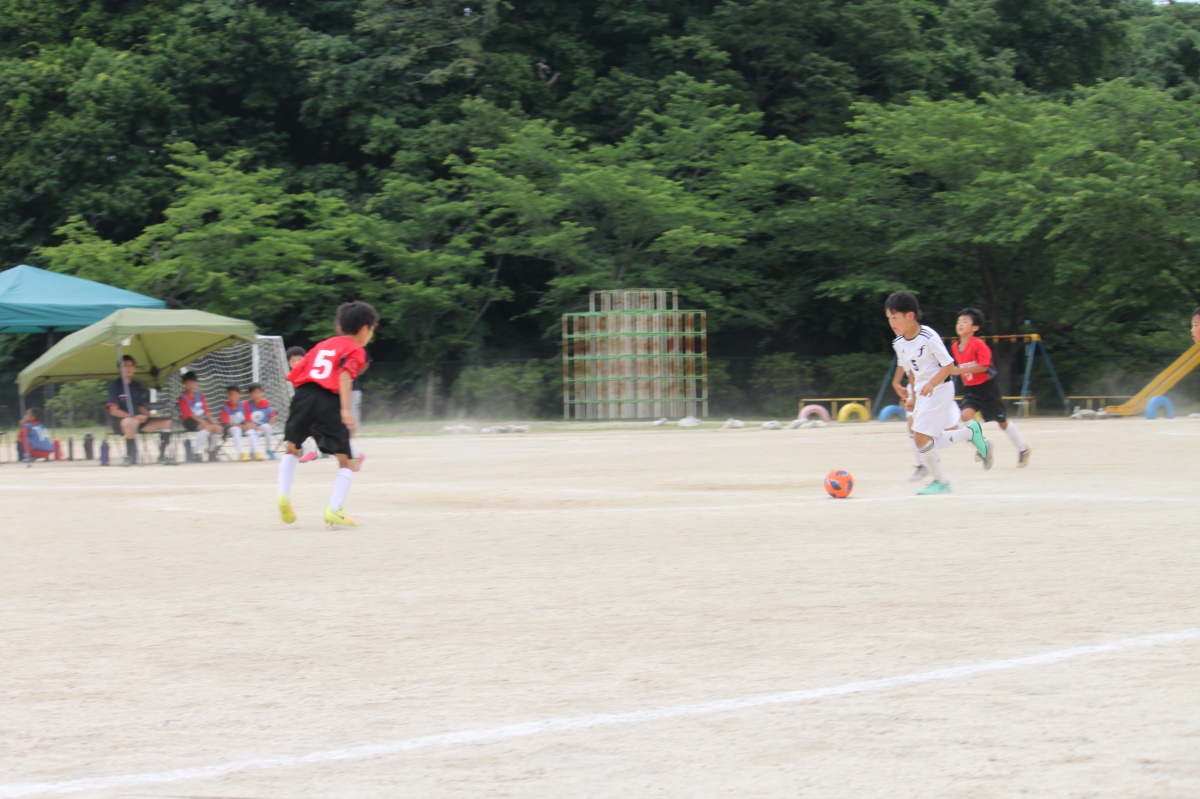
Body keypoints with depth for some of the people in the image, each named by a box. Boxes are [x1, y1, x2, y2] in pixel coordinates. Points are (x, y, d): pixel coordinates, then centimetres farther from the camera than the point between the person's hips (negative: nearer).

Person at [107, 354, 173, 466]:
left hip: (138, 420, 7)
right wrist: (133, 417, -27)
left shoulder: (137, 387, 14)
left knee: (165, 422, -6)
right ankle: (130, 456, -29)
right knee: (130, 422, -42)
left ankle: (162, 456, 0)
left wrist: (149, 415, -4)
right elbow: (114, 411, -14)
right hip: (119, 422, -7)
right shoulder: (115, 385, -7)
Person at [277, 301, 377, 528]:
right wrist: (346, 409, -21)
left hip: (303, 397, 5)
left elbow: (295, 374, 19)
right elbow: (345, 374, -13)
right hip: (328, 402, -5)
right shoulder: (355, 351, 7)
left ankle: (284, 495, 11)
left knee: (292, 449, 27)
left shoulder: (322, 345, 26)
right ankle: (334, 510, -10)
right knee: (345, 461, 4)